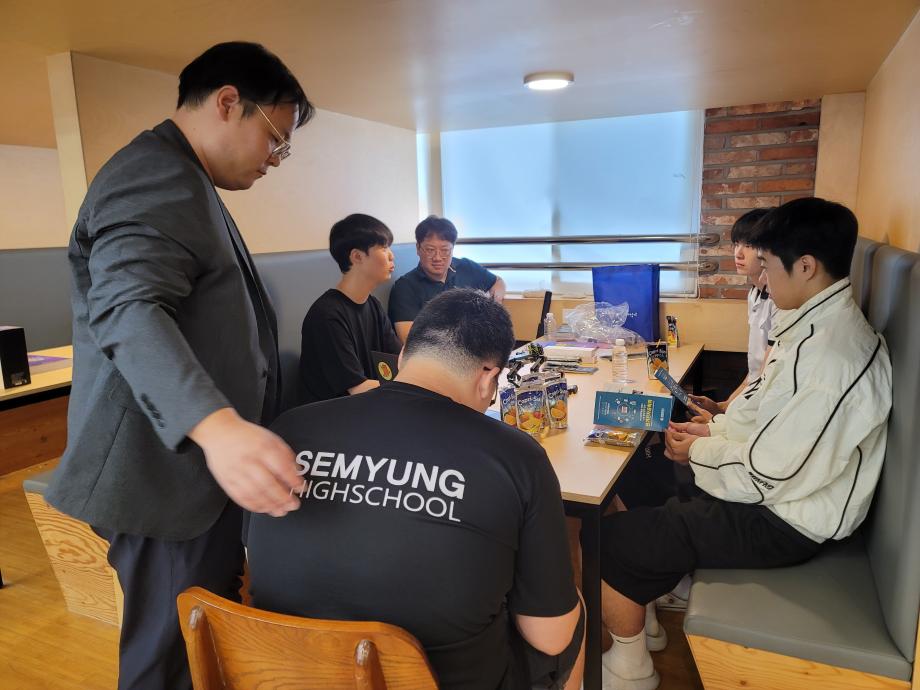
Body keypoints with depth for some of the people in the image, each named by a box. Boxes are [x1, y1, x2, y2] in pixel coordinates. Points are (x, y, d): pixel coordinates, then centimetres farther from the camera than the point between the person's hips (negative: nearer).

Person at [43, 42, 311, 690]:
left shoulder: (180, 179, 20)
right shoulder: (156, 175, -15)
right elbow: (127, 313, -30)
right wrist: (216, 426, -46)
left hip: (204, 460, 10)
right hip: (170, 472, -10)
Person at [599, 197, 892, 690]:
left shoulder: (833, 356, -31)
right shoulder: (818, 323, 0)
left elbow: (768, 474, -27)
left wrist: (699, 451, -11)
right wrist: (714, 428, 2)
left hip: (783, 522, -10)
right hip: (777, 485, 10)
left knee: (606, 539, -11)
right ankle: (666, 584, 32)